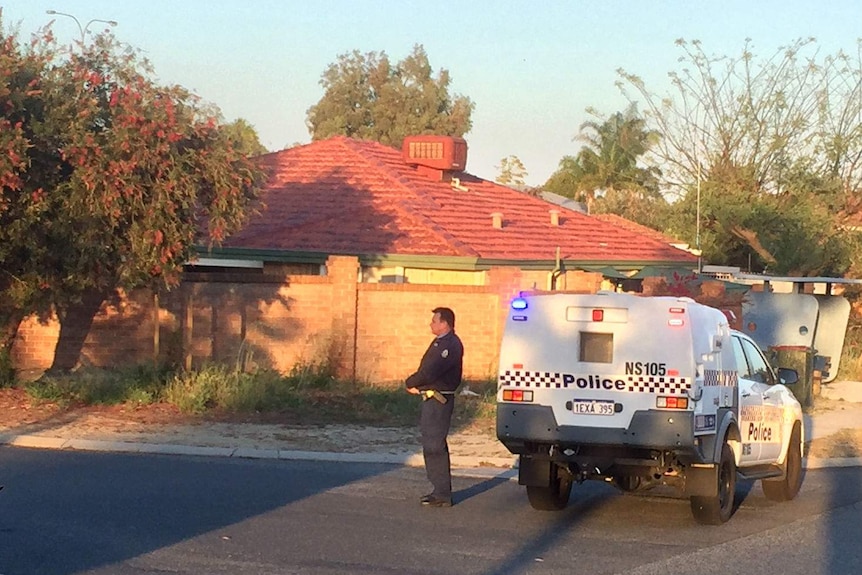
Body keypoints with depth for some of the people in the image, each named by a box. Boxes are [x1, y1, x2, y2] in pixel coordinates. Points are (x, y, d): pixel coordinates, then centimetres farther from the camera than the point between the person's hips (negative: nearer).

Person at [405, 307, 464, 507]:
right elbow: (427, 370, 19)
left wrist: (411, 383, -8)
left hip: (439, 401, -11)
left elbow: (430, 372, -24)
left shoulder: (450, 345, -18)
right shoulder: (441, 342, 16)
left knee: (435, 446, -9)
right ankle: (440, 490, 24)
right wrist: (416, 384, 1)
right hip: (432, 399, 11)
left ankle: (443, 495, -7)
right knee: (432, 444, 16)